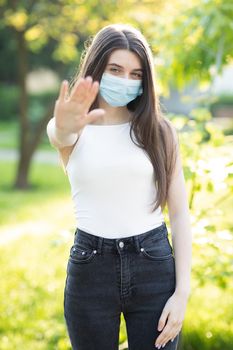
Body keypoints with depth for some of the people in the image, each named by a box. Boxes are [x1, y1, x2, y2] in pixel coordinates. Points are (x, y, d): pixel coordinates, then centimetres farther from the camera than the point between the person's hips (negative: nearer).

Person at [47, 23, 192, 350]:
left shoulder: (159, 131, 2)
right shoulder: (74, 131, 1)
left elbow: (180, 214, 1)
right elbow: (58, 135, -25)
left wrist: (182, 292, -7)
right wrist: (65, 128, -50)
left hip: (154, 266, 0)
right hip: (90, 266, 0)